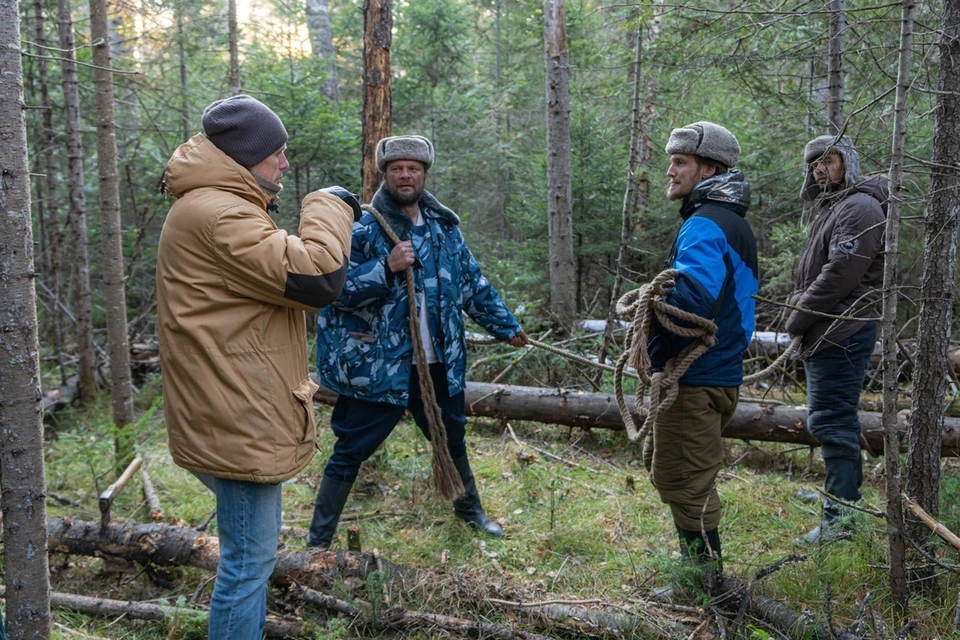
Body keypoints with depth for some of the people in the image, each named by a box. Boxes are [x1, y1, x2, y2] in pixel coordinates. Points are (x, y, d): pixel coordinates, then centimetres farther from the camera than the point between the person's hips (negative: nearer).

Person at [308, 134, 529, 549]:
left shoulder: (444, 227, 8)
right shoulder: (363, 229, -9)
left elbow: (473, 285, 18)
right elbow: (337, 289, -16)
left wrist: (507, 326, 21)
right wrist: (387, 268, -26)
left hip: (439, 364, 6)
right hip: (378, 367, -5)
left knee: (452, 439, 23)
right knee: (350, 453, 1)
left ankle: (470, 510, 46)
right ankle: (318, 541, 14)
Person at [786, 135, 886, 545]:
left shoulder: (860, 207, -11)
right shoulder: (829, 207, 21)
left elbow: (839, 273, -20)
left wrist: (798, 319, -13)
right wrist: (800, 310, 8)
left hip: (840, 333, -10)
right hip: (827, 333, 10)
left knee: (831, 421, -10)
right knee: (831, 420, 17)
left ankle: (840, 518, -4)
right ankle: (844, 507, 29)